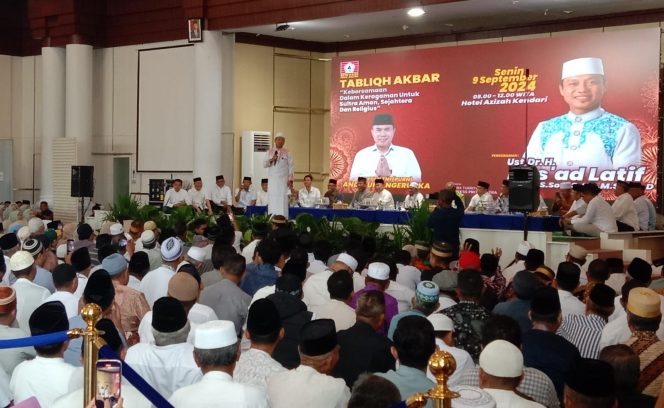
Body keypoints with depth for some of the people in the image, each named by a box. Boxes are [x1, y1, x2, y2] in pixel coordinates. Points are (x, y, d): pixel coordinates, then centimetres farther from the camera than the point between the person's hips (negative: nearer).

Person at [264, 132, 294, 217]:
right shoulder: (269, 152, 10)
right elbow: (264, 165, 4)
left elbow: (291, 167, 1)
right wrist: (271, 160, -14)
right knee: (272, 200, -2)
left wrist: (290, 180, -7)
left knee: (282, 200, -7)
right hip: (272, 180, 2)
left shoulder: (287, 153, 4)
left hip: (283, 181, -2)